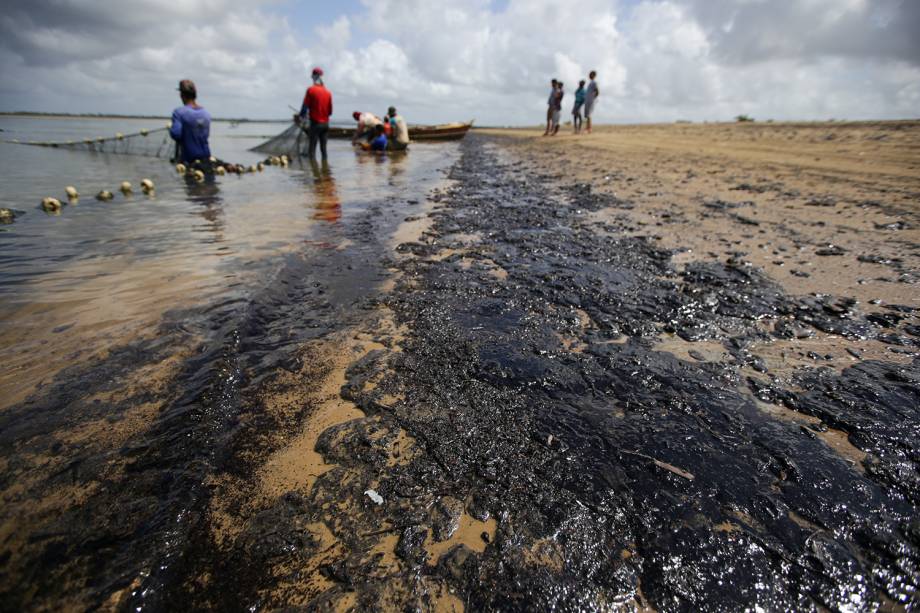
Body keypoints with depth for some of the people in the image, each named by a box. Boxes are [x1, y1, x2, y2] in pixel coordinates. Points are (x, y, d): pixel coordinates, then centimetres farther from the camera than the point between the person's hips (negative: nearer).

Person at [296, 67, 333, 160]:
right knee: (323, 149, 11)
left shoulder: (311, 90, -6)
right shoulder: (328, 92, 5)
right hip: (325, 124, 5)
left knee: (312, 150, -4)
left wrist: (300, 118, 11)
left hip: (315, 123, -4)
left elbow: (305, 106, -4)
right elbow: (330, 111, 8)